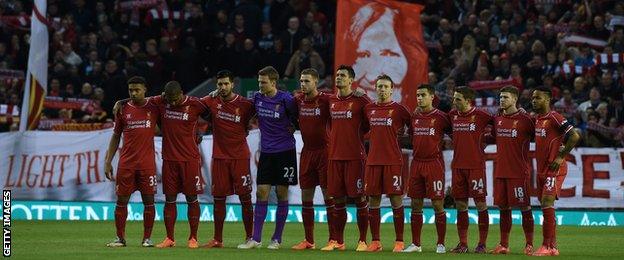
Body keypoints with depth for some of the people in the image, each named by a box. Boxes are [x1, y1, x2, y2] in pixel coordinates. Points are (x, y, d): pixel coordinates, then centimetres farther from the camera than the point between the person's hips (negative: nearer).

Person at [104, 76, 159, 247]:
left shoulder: (153, 109, 4)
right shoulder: (123, 110, 5)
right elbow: (115, 137, 11)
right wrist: (108, 161, 6)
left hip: (147, 162, -1)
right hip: (126, 162, 1)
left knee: (148, 200, 0)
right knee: (121, 200, 1)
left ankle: (147, 238, 7)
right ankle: (120, 238, 9)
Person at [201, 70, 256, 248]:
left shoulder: (245, 105, -5)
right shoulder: (212, 102, 2)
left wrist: (245, 129, -1)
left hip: (240, 156, -2)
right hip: (219, 157, 2)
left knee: (245, 197, -2)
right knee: (218, 198, 5)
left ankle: (249, 237, 6)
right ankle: (217, 239, 12)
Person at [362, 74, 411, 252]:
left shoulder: (399, 109, -1)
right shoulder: (368, 109, 10)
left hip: (393, 161, -4)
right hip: (373, 161, 4)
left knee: (396, 199, -3)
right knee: (373, 200, 4)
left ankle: (399, 242, 2)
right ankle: (375, 242, 10)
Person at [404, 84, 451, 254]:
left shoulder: (440, 117, -5)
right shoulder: (414, 117, 10)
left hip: (434, 162, -5)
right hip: (417, 163, 5)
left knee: (438, 204, -3)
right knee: (416, 204, 6)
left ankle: (441, 244, 2)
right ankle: (415, 244, 12)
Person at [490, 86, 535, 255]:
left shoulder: (525, 119, -7)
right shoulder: (498, 119, 11)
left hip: (519, 171, -6)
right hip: (500, 170, 6)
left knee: (524, 207, -3)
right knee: (503, 207, 8)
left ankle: (529, 245, 1)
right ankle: (503, 245, 13)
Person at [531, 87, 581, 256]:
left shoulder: (554, 118, -13)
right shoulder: (537, 119, 13)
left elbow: (575, 136, -19)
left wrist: (561, 156, -16)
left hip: (554, 169, -9)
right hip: (542, 170, 9)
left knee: (547, 205, -15)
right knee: (545, 207, 9)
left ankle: (547, 246, -14)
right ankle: (552, 246, 14)